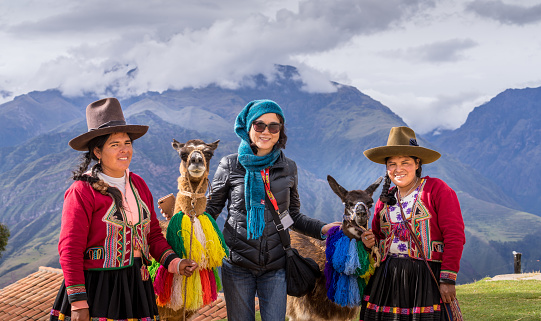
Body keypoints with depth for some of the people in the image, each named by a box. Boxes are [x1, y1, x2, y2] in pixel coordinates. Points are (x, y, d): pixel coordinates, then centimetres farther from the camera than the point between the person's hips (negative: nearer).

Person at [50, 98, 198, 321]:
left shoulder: (138, 185, 9)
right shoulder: (82, 191, -10)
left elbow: (153, 234, 15)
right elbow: (70, 250, -14)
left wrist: (173, 262, -2)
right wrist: (78, 303, -18)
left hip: (136, 284, 6)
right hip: (96, 288, -5)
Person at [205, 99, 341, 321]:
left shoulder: (288, 168, 7)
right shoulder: (230, 165, 0)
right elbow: (212, 208, 7)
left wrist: (322, 229, 0)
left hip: (275, 267, 1)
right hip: (238, 265, -1)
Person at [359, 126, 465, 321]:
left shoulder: (437, 190, -2)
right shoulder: (385, 199, 15)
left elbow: (455, 237, -8)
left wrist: (448, 279, -14)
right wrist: (370, 242, 3)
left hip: (426, 277, -4)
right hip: (386, 279, 5)